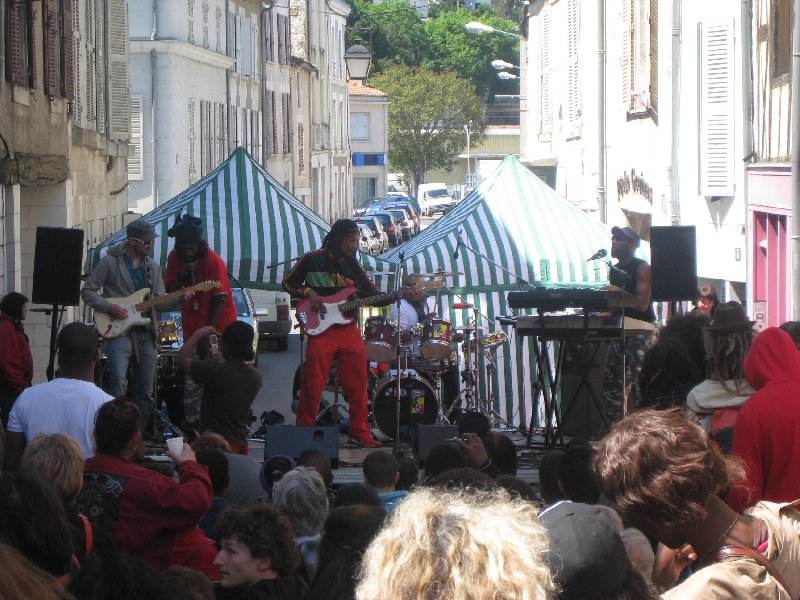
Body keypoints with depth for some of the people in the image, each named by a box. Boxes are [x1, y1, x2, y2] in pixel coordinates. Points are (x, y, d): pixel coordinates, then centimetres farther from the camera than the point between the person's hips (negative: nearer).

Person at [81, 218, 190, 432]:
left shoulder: (153, 267, 14)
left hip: (145, 333, 6)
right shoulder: (110, 262, -2)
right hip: (118, 331, -5)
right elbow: (87, 291, 0)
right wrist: (109, 307, -13)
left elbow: (159, 302, 13)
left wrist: (180, 299, -5)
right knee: (118, 381, -24)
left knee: (145, 393, 6)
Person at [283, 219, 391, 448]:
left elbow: (372, 294, 10)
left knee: (357, 384, 2)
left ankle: (359, 433, 8)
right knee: (313, 384, -4)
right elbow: (288, 282, 9)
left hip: (349, 330, 4)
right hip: (321, 330, -4)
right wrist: (308, 293, -8)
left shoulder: (352, 263, 12)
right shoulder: (312, 260, 1)